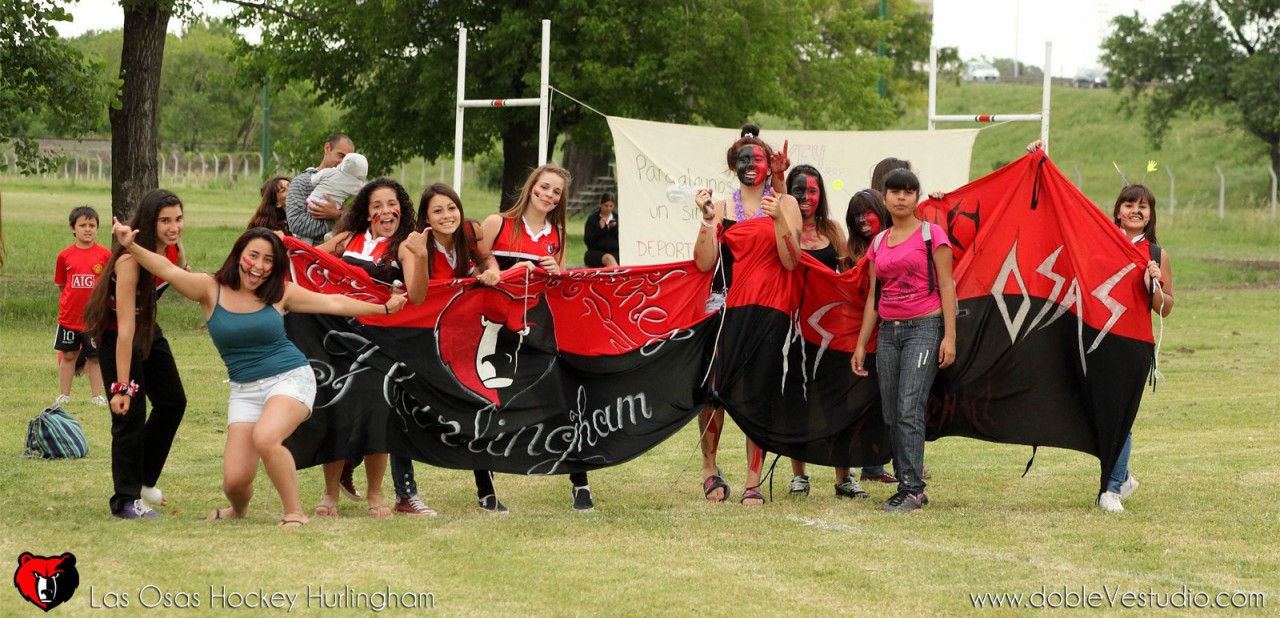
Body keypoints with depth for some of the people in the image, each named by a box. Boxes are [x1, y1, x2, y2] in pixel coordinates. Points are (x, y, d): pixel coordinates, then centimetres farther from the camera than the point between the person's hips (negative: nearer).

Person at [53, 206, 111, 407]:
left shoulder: (105, 255, -3)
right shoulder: (65, 256, 1)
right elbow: (61, 286, 9)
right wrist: (67, 303, 1)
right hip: (69, 317, 1)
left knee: (95, 357, 5)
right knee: (68, 355, 9)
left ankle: (97, 395, 14)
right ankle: (64, 395, 18)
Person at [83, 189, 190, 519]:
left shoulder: (174, 251, -13)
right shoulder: (130, 261, -35)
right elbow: (125, 330, -36)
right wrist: (122, 386, -36)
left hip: (148, 327, 8)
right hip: (113, 334, -8)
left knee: (173, 402, 12)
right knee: (130, 412, -12)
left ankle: (144, 480, 28)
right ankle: (126, 500, -5)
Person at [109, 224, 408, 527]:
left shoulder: (280, 293, 1)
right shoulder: (211, 290, -1)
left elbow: (334, 303, 9)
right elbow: (169, 270, -16)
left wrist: (383, 308, 10)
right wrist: (132, 247, -31)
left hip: (290, 379, -2)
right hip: (244, 390, 2)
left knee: (265, 439, -32)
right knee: (235, 480, -7)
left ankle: (294, 513, -13)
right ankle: (239, 509, 32)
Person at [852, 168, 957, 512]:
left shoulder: (931, 235, -1)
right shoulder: (878, 243, 15)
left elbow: (947, 286, -4)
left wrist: (949, 336, -12)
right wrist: (861, 344, 15)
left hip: (923, 328, -6)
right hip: (888, 332, 6)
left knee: (909, 409, -15)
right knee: (891, 415, 3)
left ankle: (912, 490, -16)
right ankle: (907, 487, 9)